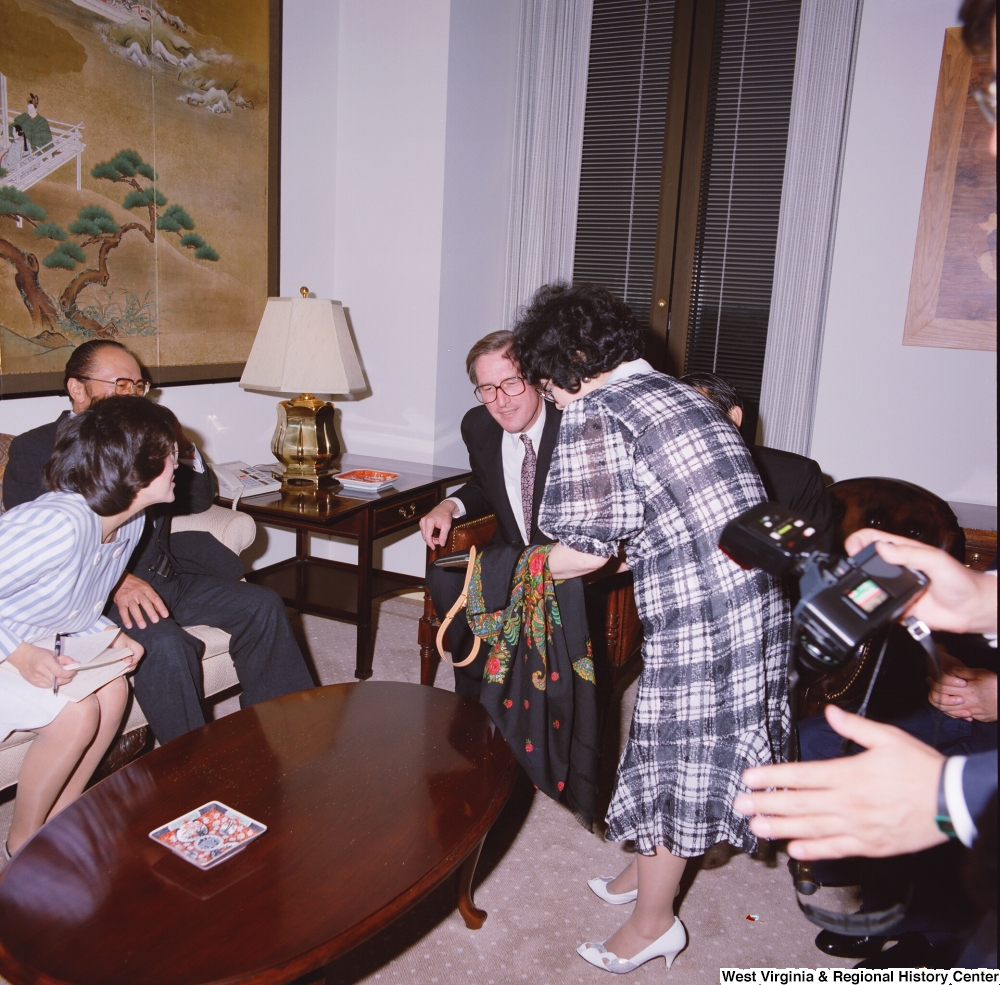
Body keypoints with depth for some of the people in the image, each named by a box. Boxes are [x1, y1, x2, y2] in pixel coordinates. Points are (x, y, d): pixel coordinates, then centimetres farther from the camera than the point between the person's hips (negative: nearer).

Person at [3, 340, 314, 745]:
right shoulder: (34, 449, -1)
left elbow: (198, 501, 23)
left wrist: (185, 451, 1)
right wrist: (115, 580, -31)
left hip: (159, 576, 7)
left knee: (262, 605, -6)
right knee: (165, 644, -33)